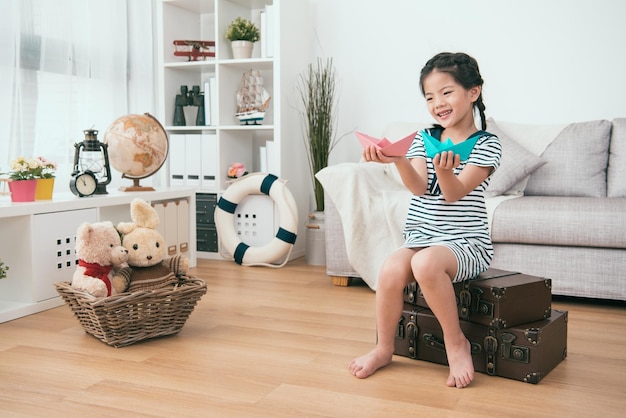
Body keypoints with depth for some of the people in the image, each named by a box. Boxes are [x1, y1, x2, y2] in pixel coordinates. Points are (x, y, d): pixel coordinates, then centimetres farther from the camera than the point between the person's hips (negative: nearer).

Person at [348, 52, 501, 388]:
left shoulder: (486, 145, -3)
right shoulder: (423, 140, 9)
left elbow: (454, 193, -16)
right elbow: (420, 187, -8)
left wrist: (444, 170, -38)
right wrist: (398, 161, -27)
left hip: (466, 243, -4)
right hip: (420, 237, 4)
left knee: (426, 262, -34)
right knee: (391, 269, -26)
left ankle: (456, 342, -13)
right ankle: (383, 348, -3)